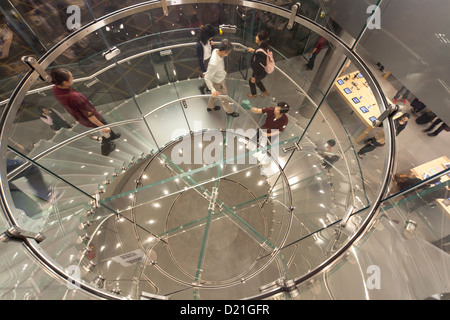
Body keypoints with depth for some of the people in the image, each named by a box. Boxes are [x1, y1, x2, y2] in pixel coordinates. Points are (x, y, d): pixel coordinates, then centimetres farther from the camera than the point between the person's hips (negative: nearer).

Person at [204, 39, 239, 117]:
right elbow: (207, 78, -35)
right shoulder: (214, 63, -43)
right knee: (224, 98, 18)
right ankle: (229, 111, 45)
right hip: (218, 83, -8)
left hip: (220, 78, 8)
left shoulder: (216, 50, -18)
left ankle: (210, 106, 58)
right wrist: (212, 89, -42)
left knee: (215, 94, 32)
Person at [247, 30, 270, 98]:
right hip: (264, 70, 8)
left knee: (251, 81, 21)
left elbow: (257, 66, -30)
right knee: (257, 80, 34)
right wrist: (254, 51, 15)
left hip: (260, 72, -8)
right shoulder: (264, 47, -11)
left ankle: (253, 94, 49)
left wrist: (253, 76, -19)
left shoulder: (259, 52, -38)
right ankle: (265, 92, 54)